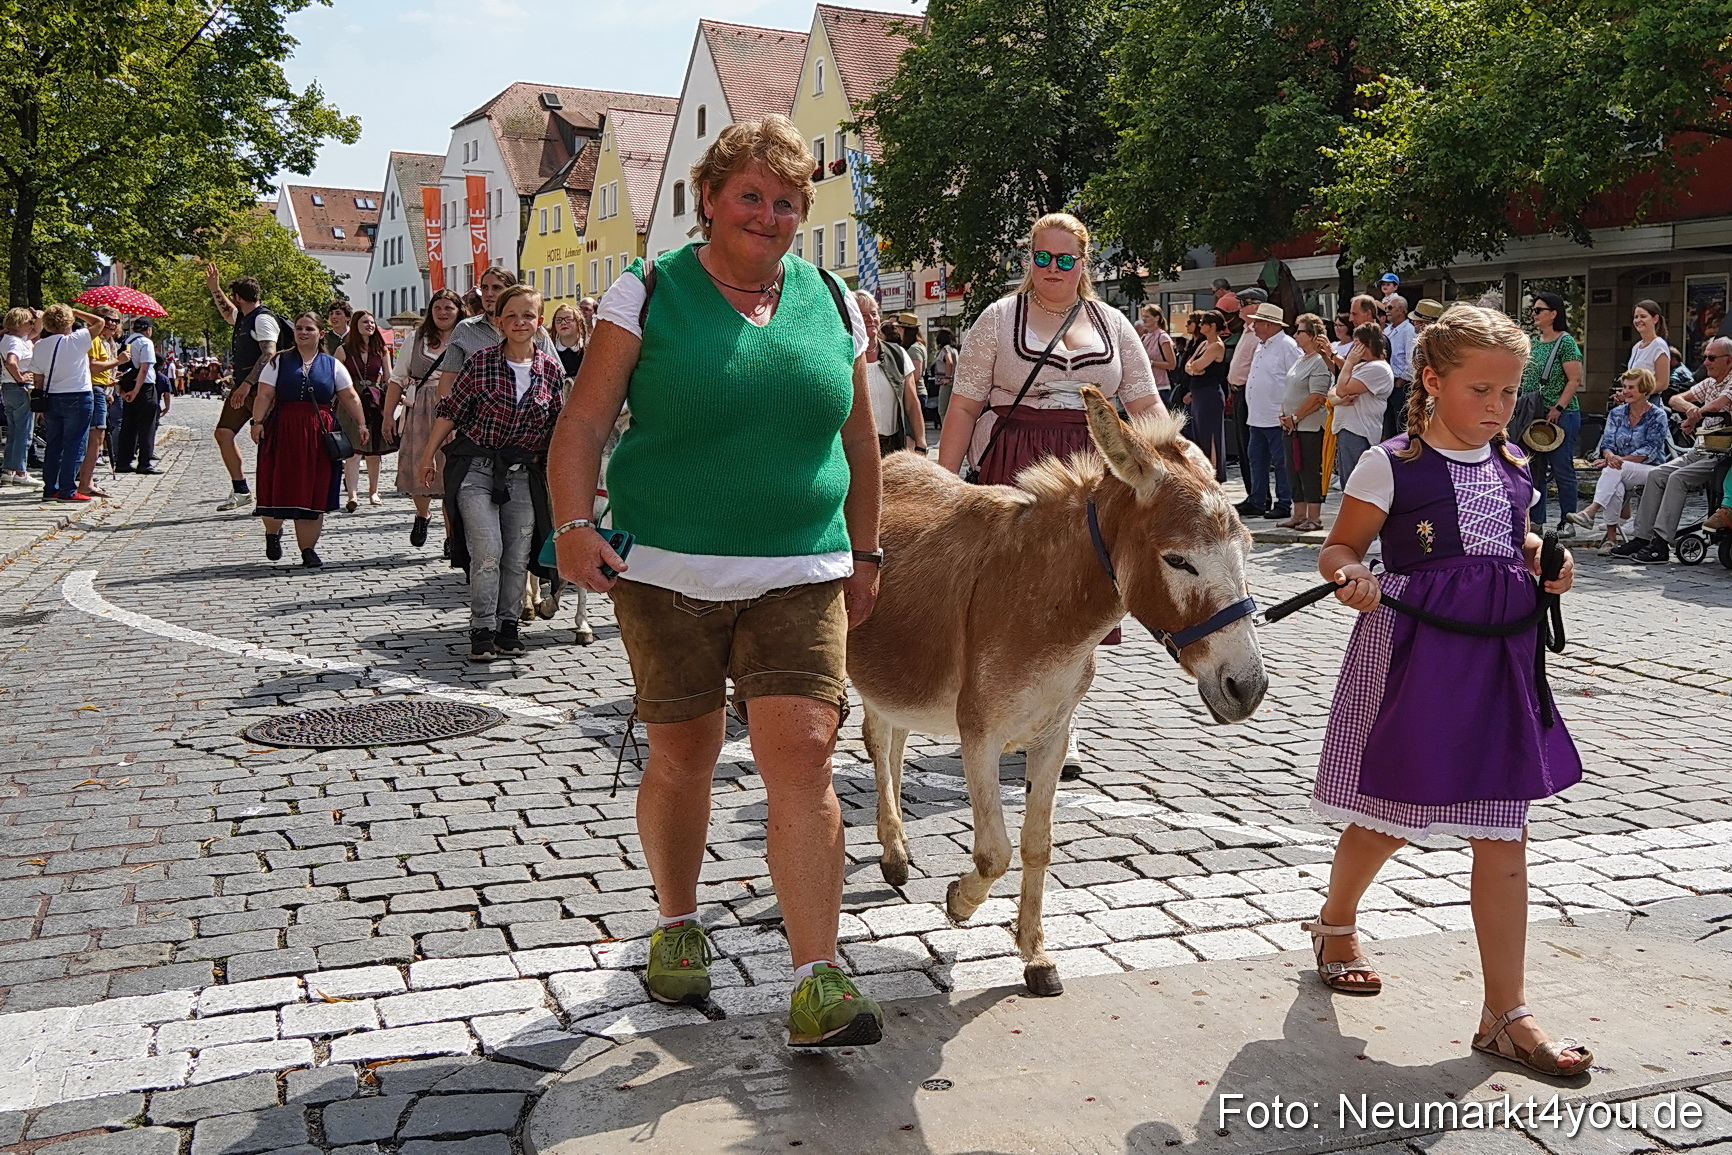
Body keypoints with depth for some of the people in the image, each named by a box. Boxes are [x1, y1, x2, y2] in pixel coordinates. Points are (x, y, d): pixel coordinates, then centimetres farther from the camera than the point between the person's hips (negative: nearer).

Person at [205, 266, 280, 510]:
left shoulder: (262, 319, -12)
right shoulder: (244, 317, 17)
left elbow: (269, 354, -24)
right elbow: (228, 313, 44)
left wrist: (247, 384, -28)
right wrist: (214, 288, 40)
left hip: (259, 388, -10)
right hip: (242, 386, 10)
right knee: (223, 433, 4)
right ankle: (240, 490, 8)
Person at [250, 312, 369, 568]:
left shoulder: (332, 365, 11)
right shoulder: (278, 362, 8)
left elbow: (350, 398, 10)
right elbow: (264, 395, 0)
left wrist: (361, 424, 2)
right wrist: (258, 421, -12)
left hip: (319, 434, 1)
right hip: (283, 430, -1)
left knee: (314, 492, -1)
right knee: (278, 487, -1)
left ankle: (308, 548, 5)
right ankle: (272, 533, 27)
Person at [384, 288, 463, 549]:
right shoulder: (415, 341, 13)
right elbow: (397, 379, 14)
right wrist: (388, 414, 9)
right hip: (419, 414, 2)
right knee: (418, 469, -1)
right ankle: (423, 515, 30)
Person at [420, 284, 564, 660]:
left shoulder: (552, 369, 2)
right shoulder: (482, 361, -5)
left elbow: (558, 426, 10)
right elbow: (451, 409, 0)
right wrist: (428, 455, 3)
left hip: (522, 473, 3)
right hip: (475, 468, -3)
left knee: (518, 556, 6)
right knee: (487, 551, -10)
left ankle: (508, 626, 20)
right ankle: (482, 630, 0)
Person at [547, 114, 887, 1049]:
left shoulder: (832, 301, 9)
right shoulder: (649, 293, -1)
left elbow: (858, 440, 16)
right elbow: (585, 423, -6)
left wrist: (863, 554, 13)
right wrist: (574, 525, -21)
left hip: (801, 576, 2)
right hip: (666, 573, -1)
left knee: (802, 756, -10)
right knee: (682, 760, 10)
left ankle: (817, 986, -6)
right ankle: (677, 925, 35)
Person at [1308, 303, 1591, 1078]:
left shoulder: (1511, 467, 8)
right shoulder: (1390, 465, -9)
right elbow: (1339, 547, -7)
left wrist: (1544, 559, 2)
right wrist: (1351, 576, -29)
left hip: (1499, 660, 5)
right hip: (1414, 657, -5)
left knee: (1503, 836, 4)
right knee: (1390, 820, 11)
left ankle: (1506, 1014, 12)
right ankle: (1336, 921, 43)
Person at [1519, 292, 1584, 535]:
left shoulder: (1565, 342, -8)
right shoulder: (1534, 343, 14)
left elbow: (1574, 380, -13)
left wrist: (1557, 409, -20)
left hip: (1561, 415, -8)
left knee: (1562, 469, -2)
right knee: (1534, 470, 10)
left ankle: (1567, 522, 5)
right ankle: (1536, 521, 17)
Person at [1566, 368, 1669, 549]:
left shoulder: (1657, 417, -2)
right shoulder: (1617, 413, 13)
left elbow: (1649, 451, -12)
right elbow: (1607, 442, 3)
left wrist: (1620, 460, -23)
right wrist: (1610, 456, -22)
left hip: (1651, 470, -3)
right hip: (1622, 473, 3)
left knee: (1615, 469, -35)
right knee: (1616, 487, -34)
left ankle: (1590, 512, -48)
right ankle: (1611, 537, -35)